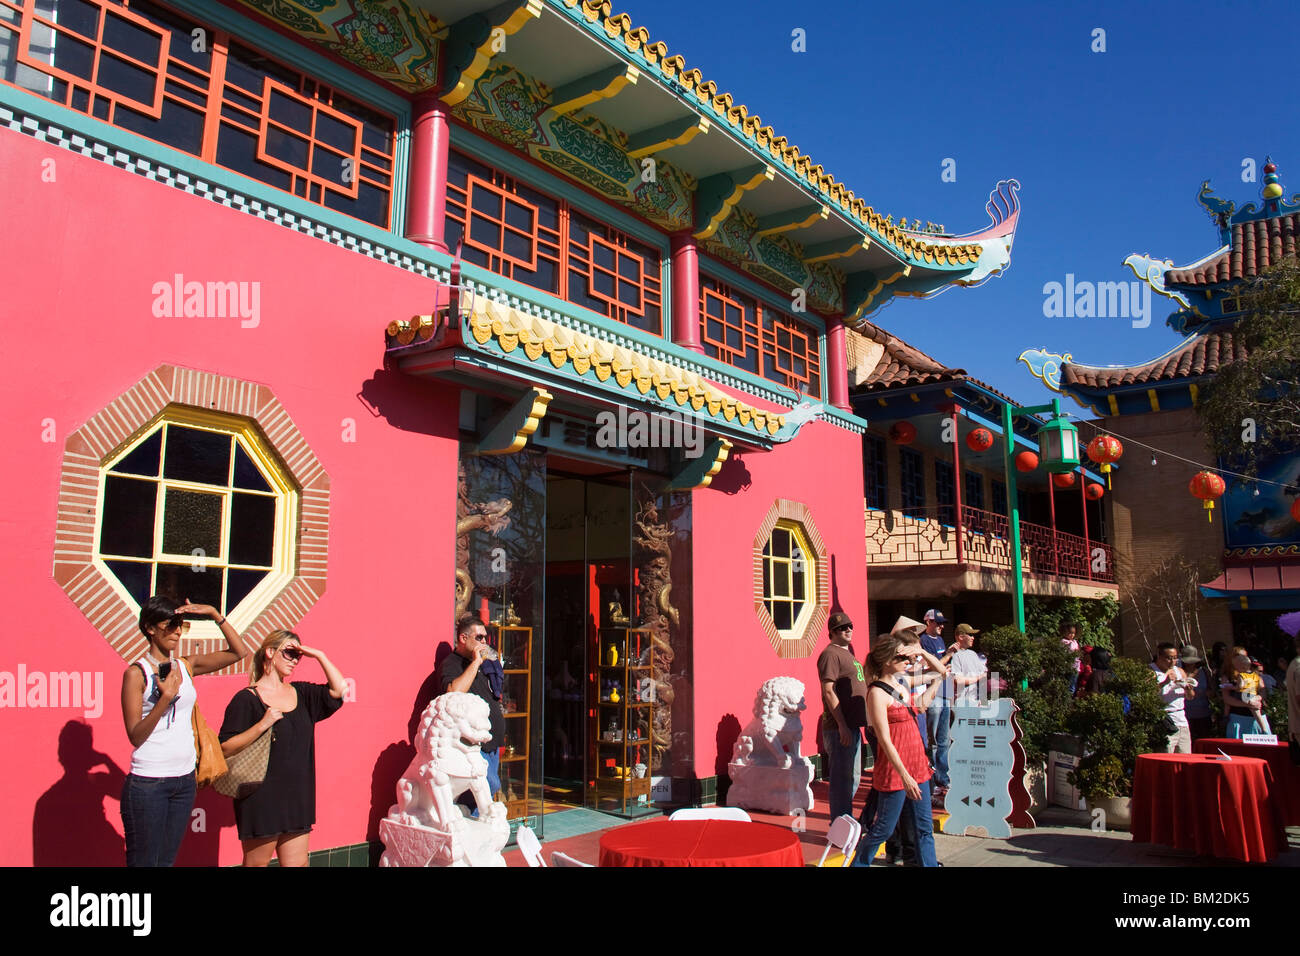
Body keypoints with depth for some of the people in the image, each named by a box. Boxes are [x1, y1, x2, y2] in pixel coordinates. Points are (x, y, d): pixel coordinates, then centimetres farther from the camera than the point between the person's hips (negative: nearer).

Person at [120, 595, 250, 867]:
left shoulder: (187, 667, 6)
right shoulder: (137, 673, -8)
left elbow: (239, 652, 7)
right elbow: (135, 736, -11)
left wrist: (214, 614, 0)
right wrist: (166, 697, -22)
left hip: (185, 780, 5)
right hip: (148, 782, -5)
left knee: (167, 860, 13)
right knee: (143, 861, 3)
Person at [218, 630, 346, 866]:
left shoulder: (301, 693, 11)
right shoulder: (246, 699, -6)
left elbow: (339, 690, 1)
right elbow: (225, 749, -11)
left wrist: (319, 656, -1)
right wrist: (262, 725, -21)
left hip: (298, 796, 5)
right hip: (261, 799, -5)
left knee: (297, 862, 7)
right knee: (256, 863, 6)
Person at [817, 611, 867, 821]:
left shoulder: (847, 653, 18)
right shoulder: (831, 654, -12)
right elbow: (828, 692, -19)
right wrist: (842, 725, -23)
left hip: (853, 726, 10)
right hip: (839, 728, -10)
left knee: (853, 778, 17)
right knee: (842, 778, -4)